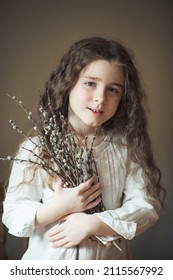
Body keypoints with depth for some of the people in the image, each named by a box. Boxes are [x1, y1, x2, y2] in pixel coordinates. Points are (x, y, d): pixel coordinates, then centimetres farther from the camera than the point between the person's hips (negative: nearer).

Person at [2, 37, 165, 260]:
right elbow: (12, 215, -12)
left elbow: (147, 206, -14)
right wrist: (58, 208, -26)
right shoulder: (36, 147, -13)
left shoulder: (126, 146, -10)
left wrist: (93, 223, -23)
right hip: (46, 261, 0)